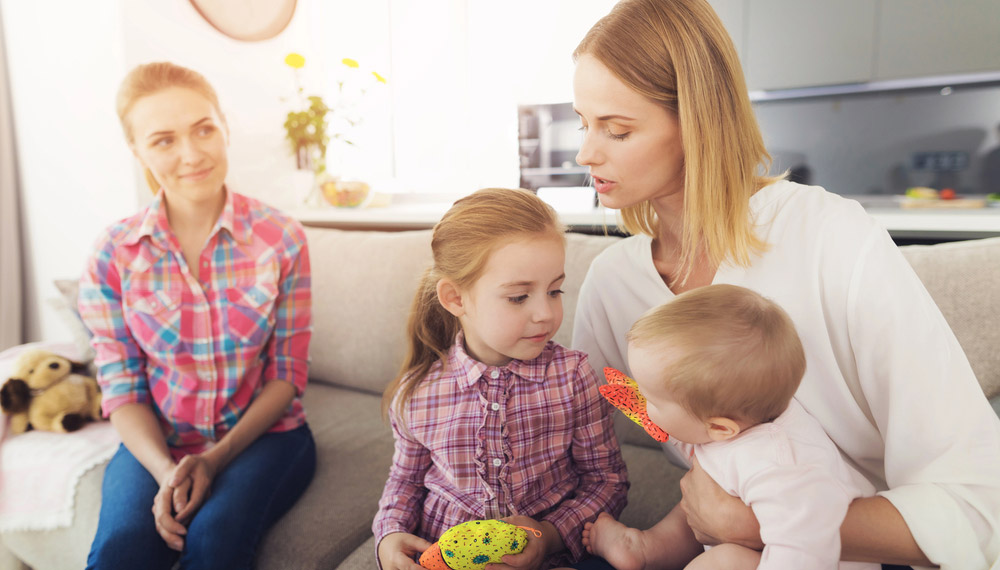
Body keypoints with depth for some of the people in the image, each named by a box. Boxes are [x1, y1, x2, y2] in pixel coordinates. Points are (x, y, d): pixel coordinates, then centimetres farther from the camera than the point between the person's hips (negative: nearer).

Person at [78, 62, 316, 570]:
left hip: (263, 433, -1)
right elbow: (122, 390, -1)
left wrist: (216, 458, -15)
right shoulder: (113, 255, -2)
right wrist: (165, 469, -18)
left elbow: (287, 374, -5)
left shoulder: (281, 238, -7)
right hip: (157, 442, 2)